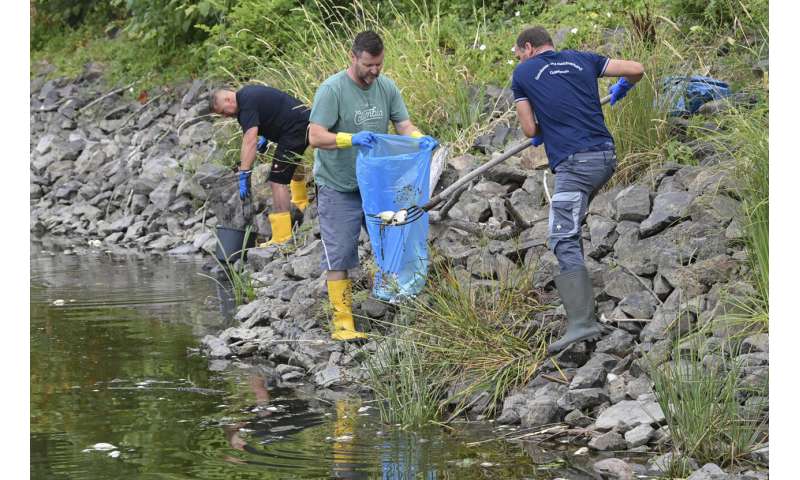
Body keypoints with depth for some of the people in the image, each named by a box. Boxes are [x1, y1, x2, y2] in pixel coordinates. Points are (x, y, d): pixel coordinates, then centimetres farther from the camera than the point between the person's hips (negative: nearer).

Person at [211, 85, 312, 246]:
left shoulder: (247, 105, -19)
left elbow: (250, 140, -29)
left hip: (294, 129, -11)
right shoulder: (248, 92, 12)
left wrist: (244, 175, -32)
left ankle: (281, 240, -16)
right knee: (293, 159, 38)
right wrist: (265, 136, 20)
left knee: (277, 181, -12)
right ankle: (301, 203, 63)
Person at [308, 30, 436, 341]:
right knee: (338, 256, -4)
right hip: (338, 187, -6)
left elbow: (404, 125, 2)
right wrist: (352, 139, -36)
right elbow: (315, 137, -21)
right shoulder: (332, 90, -16)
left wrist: (420, 138, -21)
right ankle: (342, 321, 0)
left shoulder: (386, 87, 1)